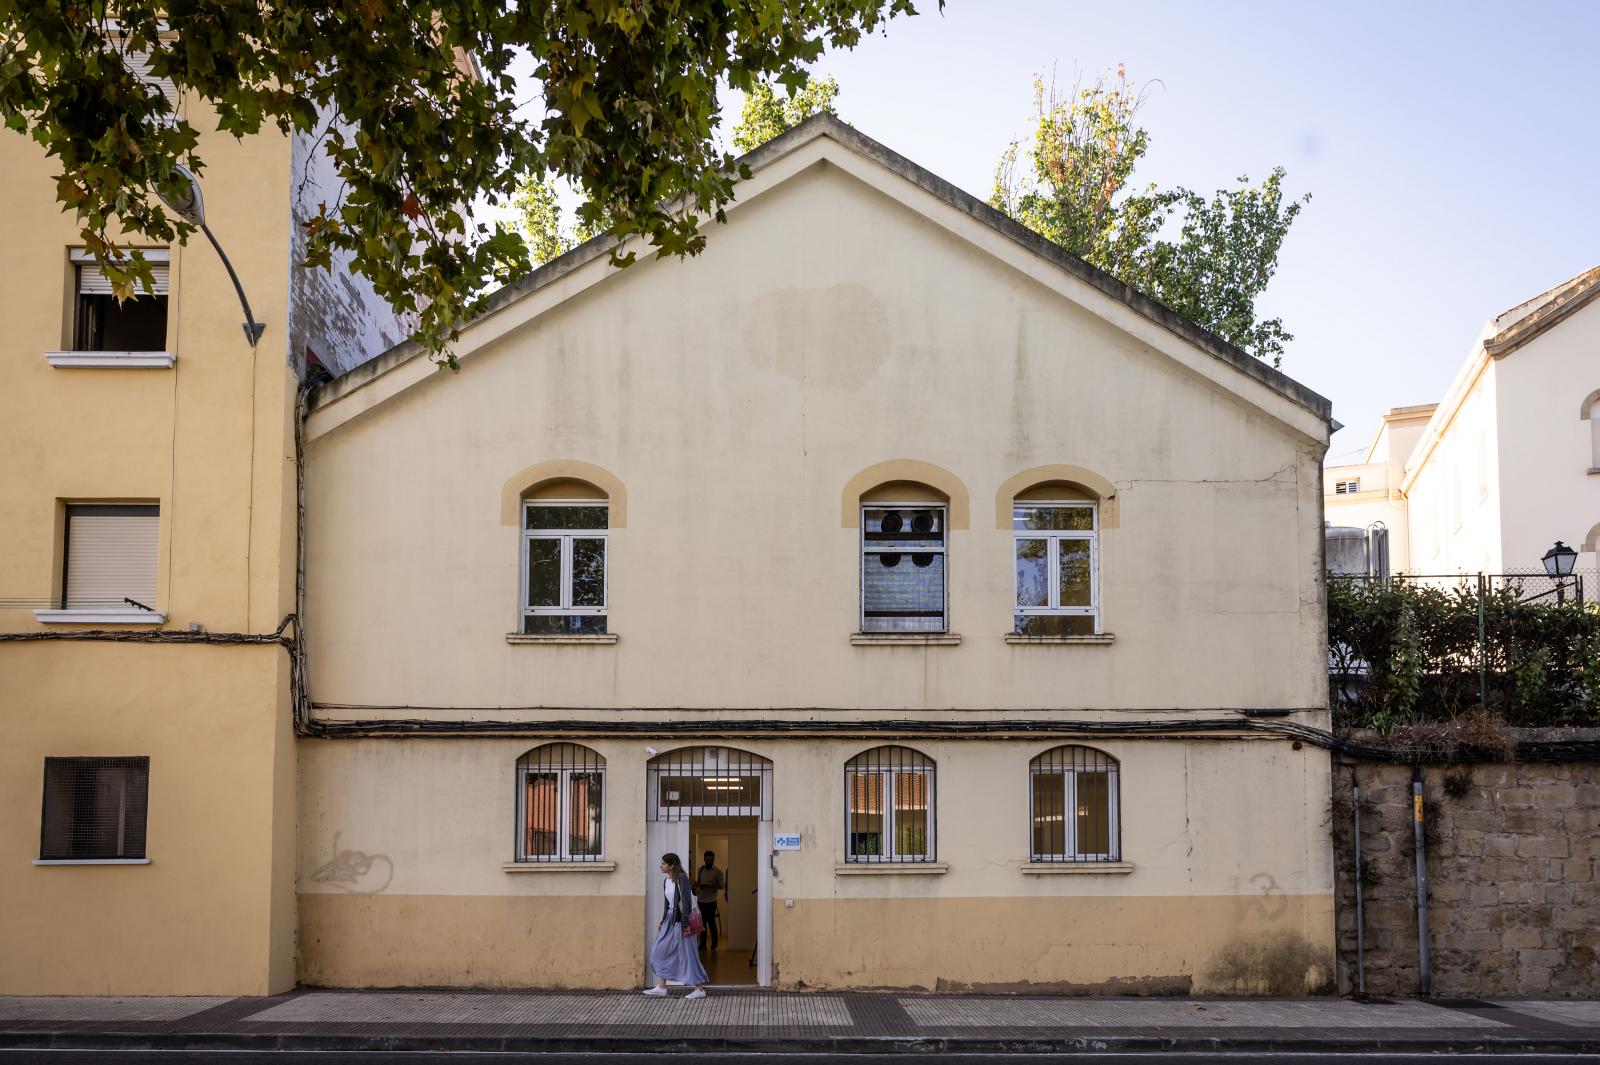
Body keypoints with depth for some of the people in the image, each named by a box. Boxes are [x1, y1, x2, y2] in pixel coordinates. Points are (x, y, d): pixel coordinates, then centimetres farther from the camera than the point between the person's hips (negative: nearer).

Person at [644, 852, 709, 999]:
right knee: (660, 951, 4)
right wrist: (662, 923, 18)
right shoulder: (666, 880, 10)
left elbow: (686, 902, -17)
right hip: (669, 919, 8)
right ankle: (661, 987, 8)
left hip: (680, 920, -8)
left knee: (687, 953, -3)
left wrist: (685, 924, -21)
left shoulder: (682, 878, -14)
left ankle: (700, 989, 5)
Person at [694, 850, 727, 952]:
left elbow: (721, 886, -8)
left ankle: (714, 943, 15)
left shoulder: (717, 872, -5)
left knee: (711, 921, -1)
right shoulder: (699, 870, 10)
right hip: (700, 900, 4)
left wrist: (708, 886, -18)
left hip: (711, 901, -4)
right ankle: (703, 943, 14)